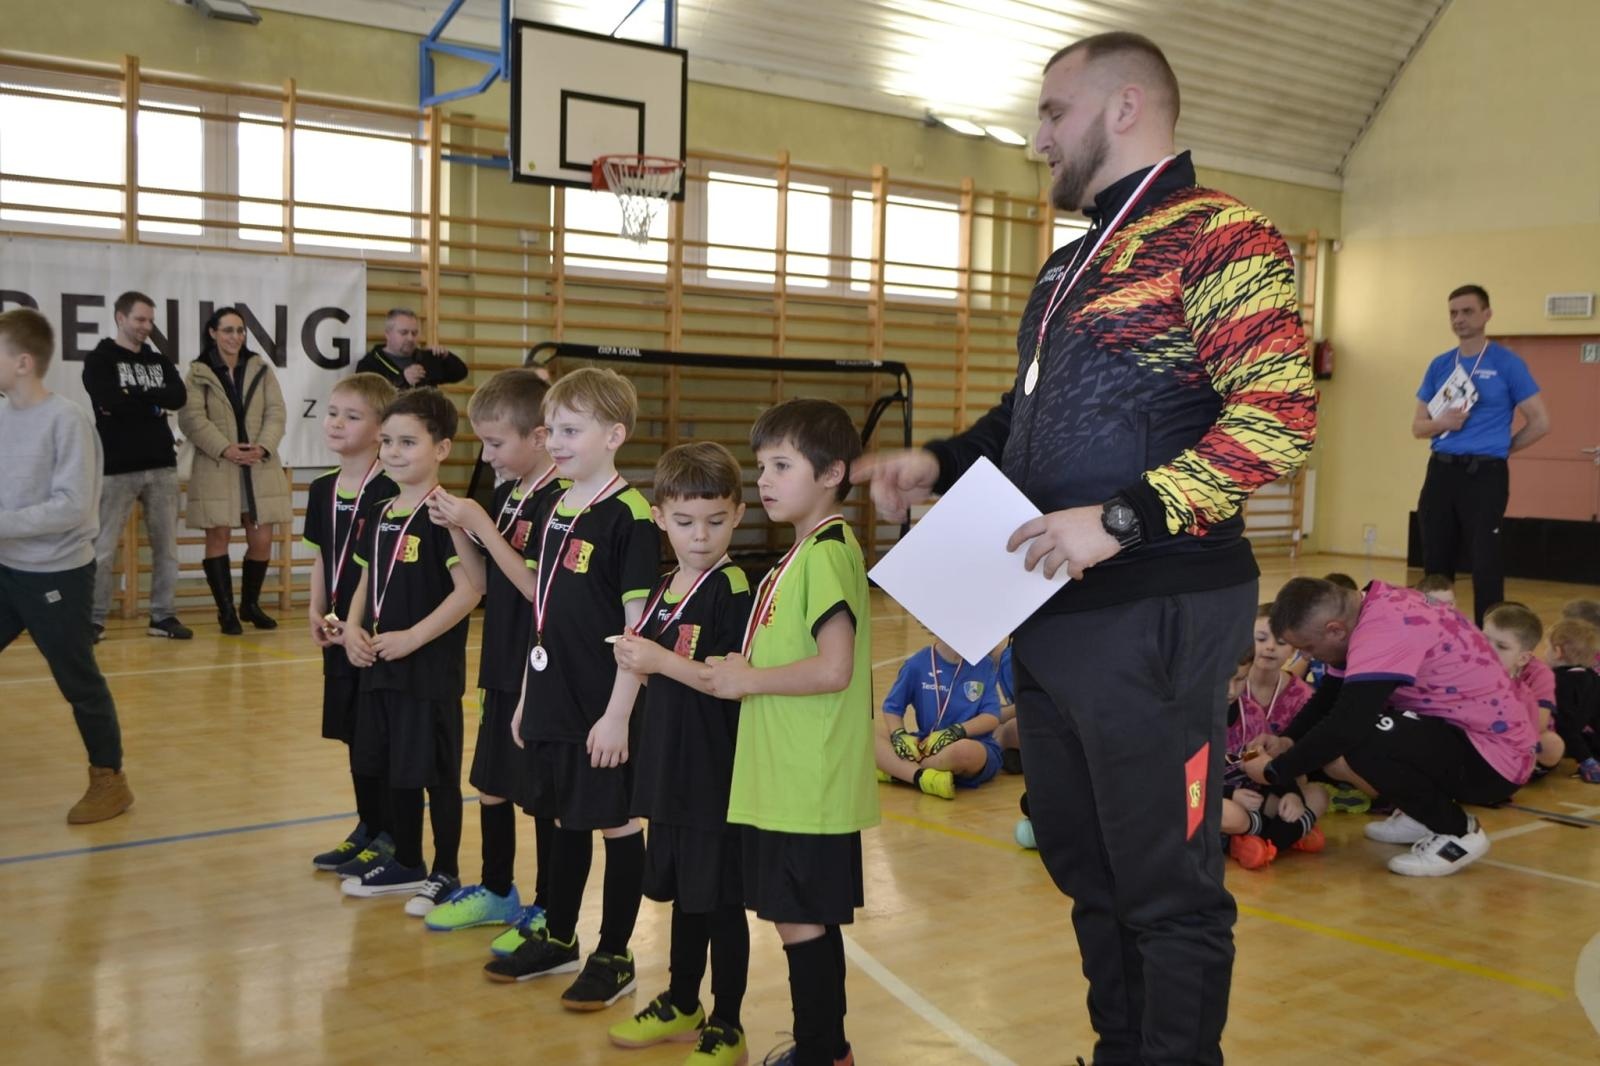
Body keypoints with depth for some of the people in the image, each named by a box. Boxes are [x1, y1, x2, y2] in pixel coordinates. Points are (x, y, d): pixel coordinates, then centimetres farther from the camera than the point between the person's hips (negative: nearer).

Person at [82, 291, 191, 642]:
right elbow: (110, 401, -17)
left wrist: (134, 396, -10)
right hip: (118, 468, -5)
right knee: (104, 548, -3)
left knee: (166, 545, 6)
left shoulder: (160, 361, 15)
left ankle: (163, 616, 14)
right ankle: (95, 619, 6)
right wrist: (153, 401, -5)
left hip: (162, 467, 5)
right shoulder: (99, 360, 0)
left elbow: (179, 397, -3)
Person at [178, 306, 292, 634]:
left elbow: (276, 413, 3)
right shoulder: (198, 373, 2)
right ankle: (226, 610, 9)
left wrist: (263, 447, -14)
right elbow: (192, 418, -7)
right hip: (216, 469, -2)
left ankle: (250, 604, 20)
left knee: (261, 539, 2)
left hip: (260, 469, 2)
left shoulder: (261, 369, 10)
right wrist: (225, 449, -18)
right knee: (218, 537, -1)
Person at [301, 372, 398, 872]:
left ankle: (389, 837, 15)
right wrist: (316, 612, 3)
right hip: (338, 633, 7)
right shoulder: (323, 489, 9)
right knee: (353, 733, 16)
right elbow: (321, 558, 16)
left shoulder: (389, 492, -15)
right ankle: (367, 828, 29)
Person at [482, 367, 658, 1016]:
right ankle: (558, 940, 34)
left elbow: (638, 627, -16)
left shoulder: (630, 517, -14)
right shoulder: (550, 508, 8)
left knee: (616, 823, 6)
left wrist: (618, 714, -18)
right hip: (552, 700, 7)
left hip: (603, 708, -7)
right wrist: (527, 695, 14)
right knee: (565, 819, 18)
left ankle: (614, 958, 19)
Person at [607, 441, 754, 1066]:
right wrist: (635, 660, -2)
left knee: (721, 898, 4)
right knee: (681, 891, 20)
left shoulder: (732, 590, -14)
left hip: (718, 774, -7)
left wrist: (659, 660, -24)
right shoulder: (662, 590, 9)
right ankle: (681, 1004, 36)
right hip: (672, 773, 8)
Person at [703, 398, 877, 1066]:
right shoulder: (806, 553, 14)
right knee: (811, 921, 18)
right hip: (787, 780, 10)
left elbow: (833, 669, -25)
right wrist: (743, 669, 7)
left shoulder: (826, 555, -16)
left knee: (801, 923, 0)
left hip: (808, 788, -10)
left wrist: (748, 679, -14)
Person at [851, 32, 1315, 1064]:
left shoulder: (1220, 236, -10)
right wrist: (941, 463, 9)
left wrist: (1123, 519, -25)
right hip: (1050, 612, 9)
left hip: (1153, 616, -9)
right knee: (1084, 865, 18)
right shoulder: (1069, 267, 18)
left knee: (1167, 886, 2)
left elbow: (1278, 416, -19)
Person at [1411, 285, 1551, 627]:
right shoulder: (1440, 365, 11)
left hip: (1484, 474, -5)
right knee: (1436, 562, 8)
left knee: (1485, 565, -4)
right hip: (1441, 472, 5)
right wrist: (1442, 423, -8)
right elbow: (1418, 426, 13)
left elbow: (1540, 422, -1)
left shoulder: (1507, 364, -3)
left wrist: (1500, 449, 2)